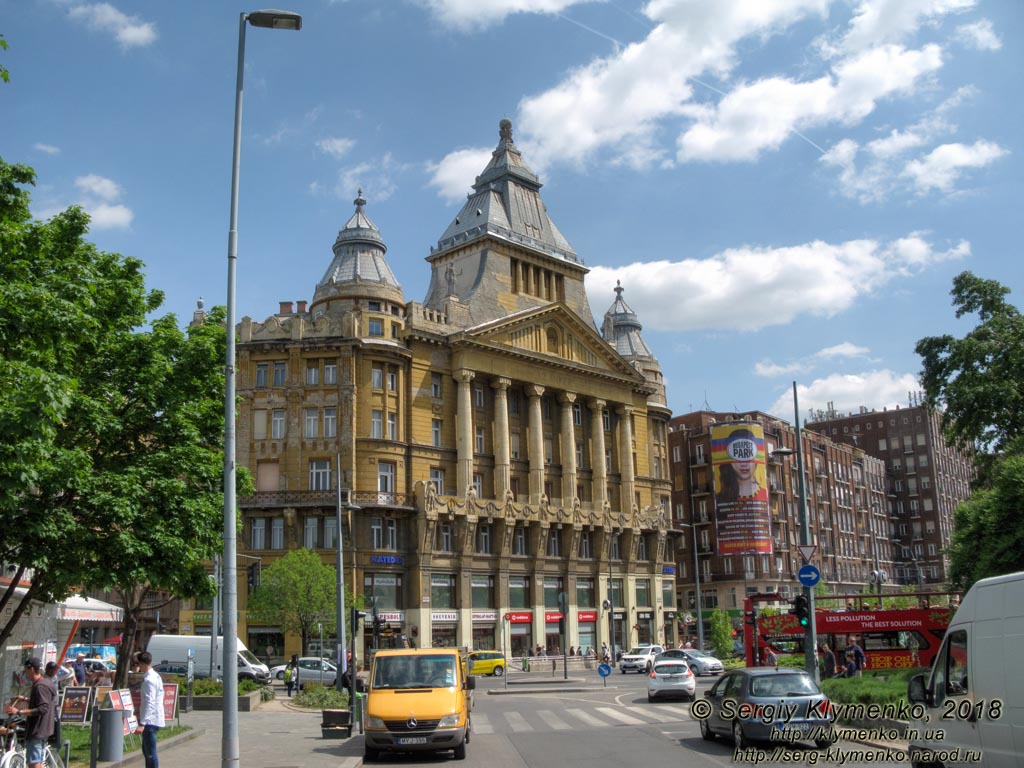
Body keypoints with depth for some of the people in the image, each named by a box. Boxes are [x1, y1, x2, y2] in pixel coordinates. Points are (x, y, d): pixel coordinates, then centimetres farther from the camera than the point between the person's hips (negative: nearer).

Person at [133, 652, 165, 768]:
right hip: (154, 720, 10)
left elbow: (149, 703, -24)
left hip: (150, 721, -10)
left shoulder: (149, 680, -18)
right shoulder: (156, 676, 11)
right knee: (146, 750, 21)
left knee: (150, 753, -6)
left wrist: (142, 724, -26)